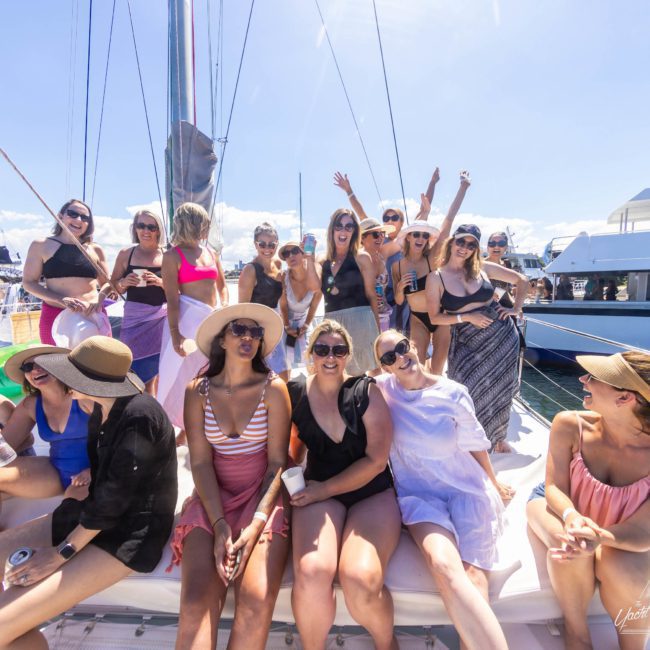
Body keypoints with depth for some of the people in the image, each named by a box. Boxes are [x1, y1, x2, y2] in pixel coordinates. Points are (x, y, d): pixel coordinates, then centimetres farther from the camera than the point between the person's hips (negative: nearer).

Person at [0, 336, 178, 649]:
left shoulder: (138, 416, -25)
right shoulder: (101, 409, 2)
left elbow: (114, 499, -21)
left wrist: (61, 552, -12)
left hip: (131, 532, -9)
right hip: (93, 513, 9)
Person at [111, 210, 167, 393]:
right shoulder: (126, 254, 6)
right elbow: (113, 287, 12)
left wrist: (160, 282, -13)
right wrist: (124, 283, -8)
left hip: (162, 318, -1)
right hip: (135, 319, 1)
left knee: (155, 371, 5)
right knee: (136, 373, 2)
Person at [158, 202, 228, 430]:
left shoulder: (211, 253, 13)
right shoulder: (173, 255, -5)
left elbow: (222, 286, 19)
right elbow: (172, 299, -12)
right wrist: (175, 336, -20)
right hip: (187, 318, -6)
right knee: (183, 376, -1)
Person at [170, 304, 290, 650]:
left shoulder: (273, 389, -5)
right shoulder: (197, 391, 0)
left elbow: (278, 462, -5)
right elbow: (200, 462, -3)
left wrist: (257, 524, -15)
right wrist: (219, 524, -14)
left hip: (263, 495, -1)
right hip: (214, 497, 2)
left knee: (256, 603, -21)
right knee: (195, 604, -21)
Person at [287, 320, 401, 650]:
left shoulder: (366, 391, -5)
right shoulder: (295, 393, 1)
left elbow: (376, 460, -9)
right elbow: (290, 445, 15)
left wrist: (324, 489, -11)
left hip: (373, 493, -1)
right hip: (319, 494, 1)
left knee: (361, 579, -26)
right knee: (311, 573, -28)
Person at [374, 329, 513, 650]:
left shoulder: (453, 394, -5)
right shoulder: (382, 389, -6)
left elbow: (475, 444, 9)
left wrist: (494, 484, 21)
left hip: (467, 489, 1)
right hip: (418, 494, -1)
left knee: (473, 578, -21)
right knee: (444, 567, -28)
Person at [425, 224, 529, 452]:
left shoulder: (483, 268, 1)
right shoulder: (436, 278, -6)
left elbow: (522, 280, 11)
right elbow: (435, 317, -8)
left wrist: (516, 308, 2)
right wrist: (467, 317, -15)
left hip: (501, 333, 3)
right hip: (466, 341, -2)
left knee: (500, 387, 11)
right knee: (470, 390, -8)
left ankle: (499, 438, 34)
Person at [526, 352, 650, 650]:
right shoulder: (570, 425, -27)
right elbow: (554, 487, -17)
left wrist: (601, 536, -45)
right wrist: (571, 515, -39)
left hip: (621, 536, 0)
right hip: (564, 507, 0)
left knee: (619, 571, -29)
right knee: (570, 549, -30)